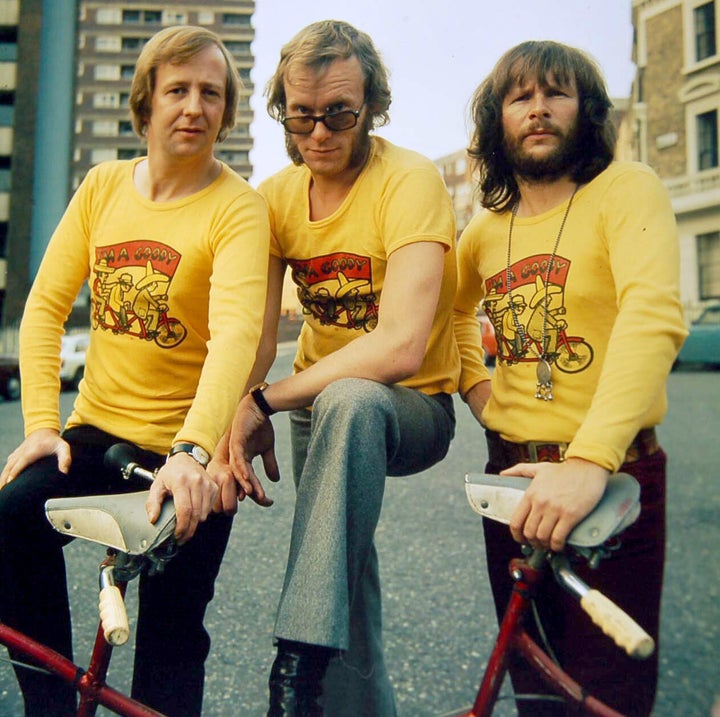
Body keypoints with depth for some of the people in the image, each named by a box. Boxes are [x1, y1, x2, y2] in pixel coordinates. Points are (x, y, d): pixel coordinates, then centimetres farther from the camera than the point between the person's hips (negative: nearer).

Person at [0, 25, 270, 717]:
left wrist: (192, 451, -41)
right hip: (98, 431, 4)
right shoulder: (103, 185, 5)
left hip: (188, 451, -3)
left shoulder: (238, 207, -11)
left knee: (170, 644, -1)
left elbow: (235, 333, -26)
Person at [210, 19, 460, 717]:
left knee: (349, 402, -37)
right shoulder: (277, 195, -1)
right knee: (347, 597, -2)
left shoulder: (410, 180, -18)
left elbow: (399, 346, -30)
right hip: (319, 406, 5)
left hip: (411, 407, -5)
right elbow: (255, 334, -8)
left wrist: (264, 400, -26)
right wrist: (232, 423, -27)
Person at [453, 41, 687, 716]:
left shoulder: (625, 190, -10)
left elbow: (653, 318, -27)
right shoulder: (485, 229, 7)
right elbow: (456, 308, 27)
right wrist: (475, 384, 8)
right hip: (511, 470, 5)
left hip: (611, 473, -5)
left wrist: (589, 461, -38)